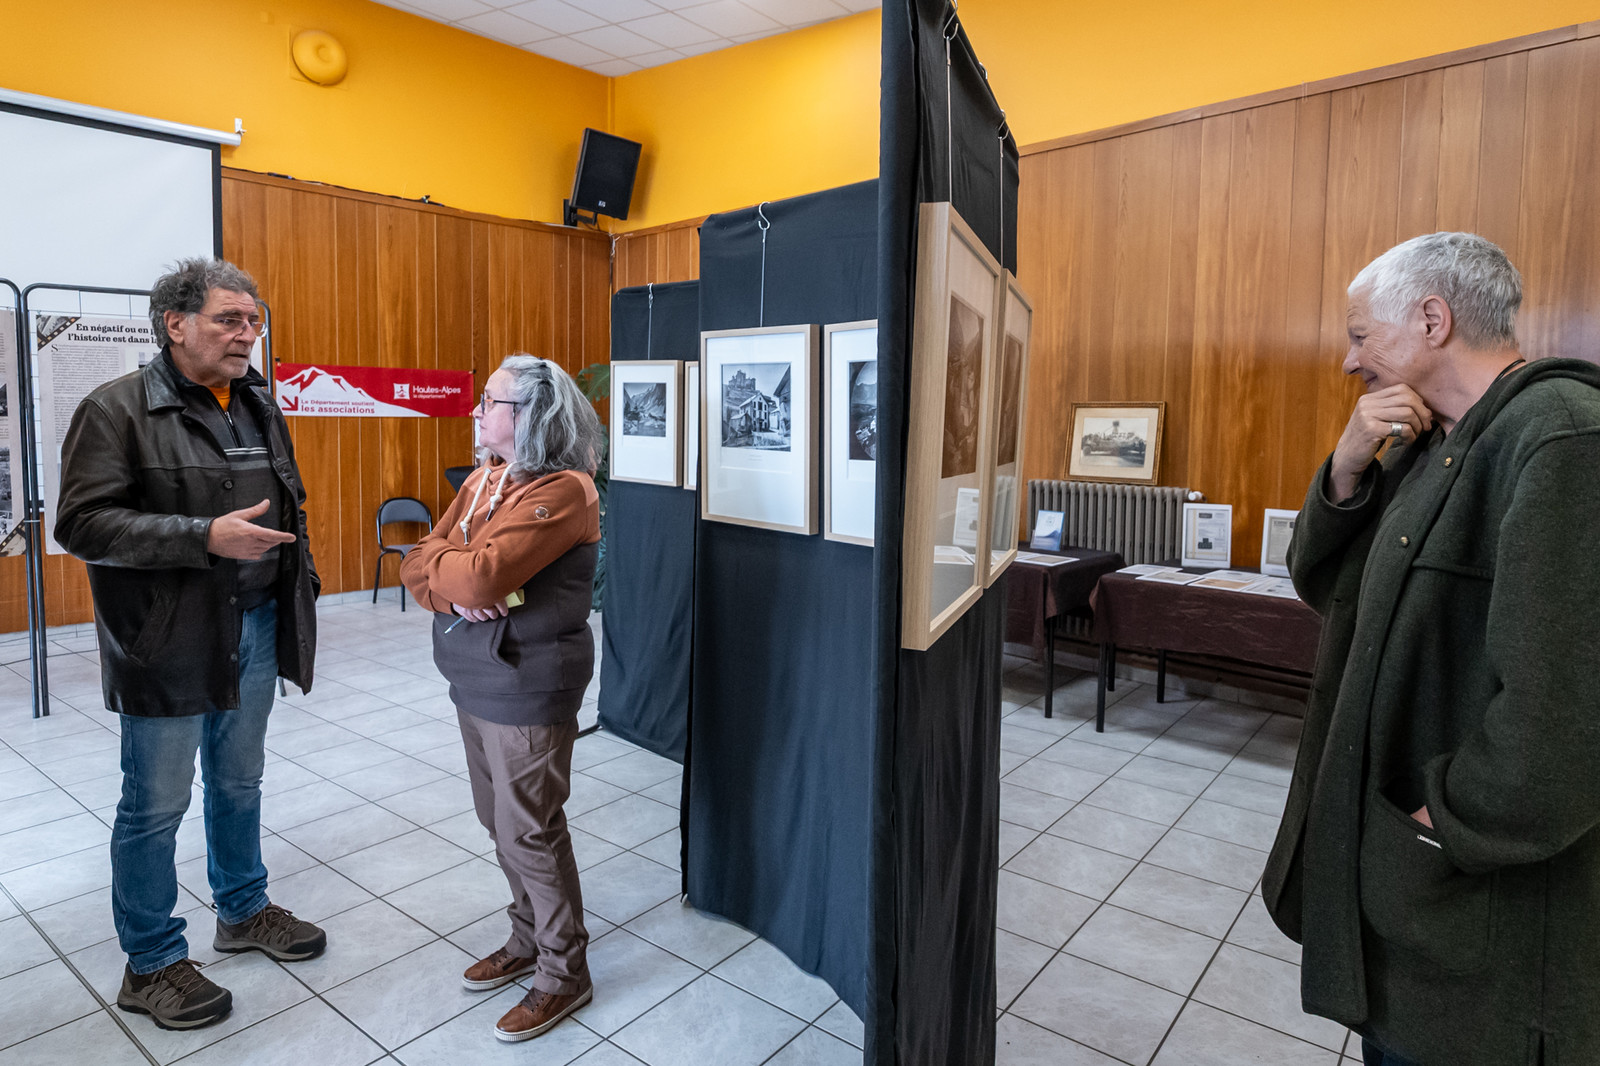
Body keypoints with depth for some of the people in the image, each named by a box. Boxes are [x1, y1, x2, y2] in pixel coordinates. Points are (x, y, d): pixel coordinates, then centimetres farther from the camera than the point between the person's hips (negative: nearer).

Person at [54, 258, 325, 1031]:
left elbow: (290, 508, 18)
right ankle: (150, 964, 24)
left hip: (255, 627, 6)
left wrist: (300, 591, 13)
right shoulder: (117, 409, -10)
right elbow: (80, 523, -17)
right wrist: (205, 537, -25)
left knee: (239, 782, 20)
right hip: (169, 640, -6)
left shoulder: (260, 408, 10)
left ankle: (244, 910, 39)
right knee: (157, 802, 7)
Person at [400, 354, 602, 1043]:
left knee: (530, 832, 3)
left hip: (526, 688, -8)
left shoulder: (563, 491, -19)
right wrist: (454, 590, -15)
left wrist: (433, 556, -8)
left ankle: (563, 974, 22)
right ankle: (528, 940, 39)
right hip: (474, 681, 9)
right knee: (500, 822, 19)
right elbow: (416, 568, 6)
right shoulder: (483, 481, 9)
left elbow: (481, 573, -28)